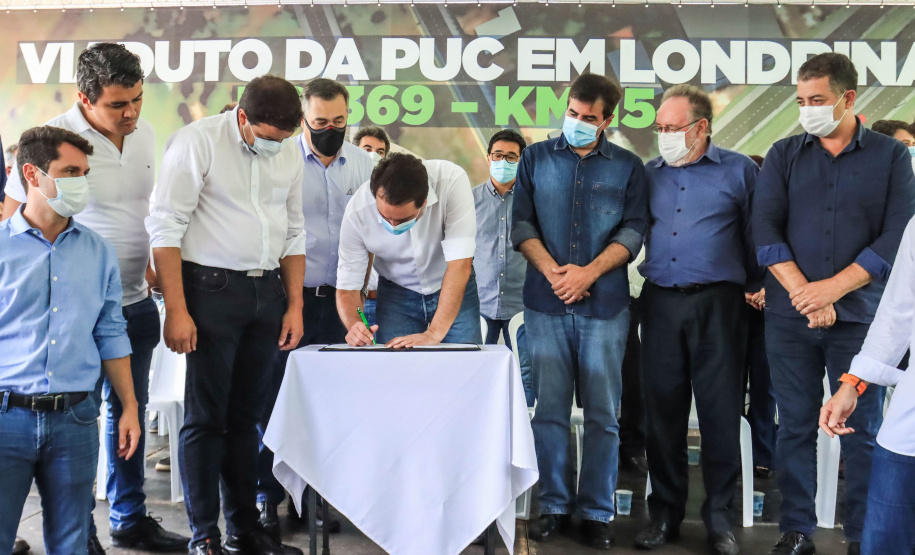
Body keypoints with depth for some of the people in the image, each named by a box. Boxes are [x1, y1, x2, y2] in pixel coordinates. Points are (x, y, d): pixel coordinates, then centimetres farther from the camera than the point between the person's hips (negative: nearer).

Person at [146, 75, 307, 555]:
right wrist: (176, 310, -14)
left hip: (268, 291, 5)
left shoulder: (289, 153, 9)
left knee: (248, 413, 12)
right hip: (211, 288, -5)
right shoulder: (197, 142, -8)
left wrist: (295, 304, 11)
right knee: (206, 416, -1)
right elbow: (165, 229, -11)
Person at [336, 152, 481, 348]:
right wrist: (354, 326, -39)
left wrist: (434, 333, -37)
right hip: (397, 293, 1)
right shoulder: (357, 212, -25)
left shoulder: (452, 182, -32)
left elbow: (460, 263, -33)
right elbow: (347, 287, -17)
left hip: (455, 288, -1)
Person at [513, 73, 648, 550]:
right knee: (549, 409, 4)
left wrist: (588, 272, -13)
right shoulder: (536, 158, 10)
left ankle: (597, 512, 13)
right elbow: (522, 224, 4)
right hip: (545, 301, 1)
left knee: (602, 413, 2)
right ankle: (554, 505, 15)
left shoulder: (628, 166, 8)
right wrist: (552, 271, -11)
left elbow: (633, 230, 0)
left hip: (604, 303, 0)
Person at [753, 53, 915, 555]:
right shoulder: (784, 155, 7)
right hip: (790, 317, 1)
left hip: (860, 316, -1)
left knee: (862, 429, 5)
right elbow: (765, 227, -2)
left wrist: (833, 288, -13)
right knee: (795, 426, 7)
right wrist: (802, 293, -12)